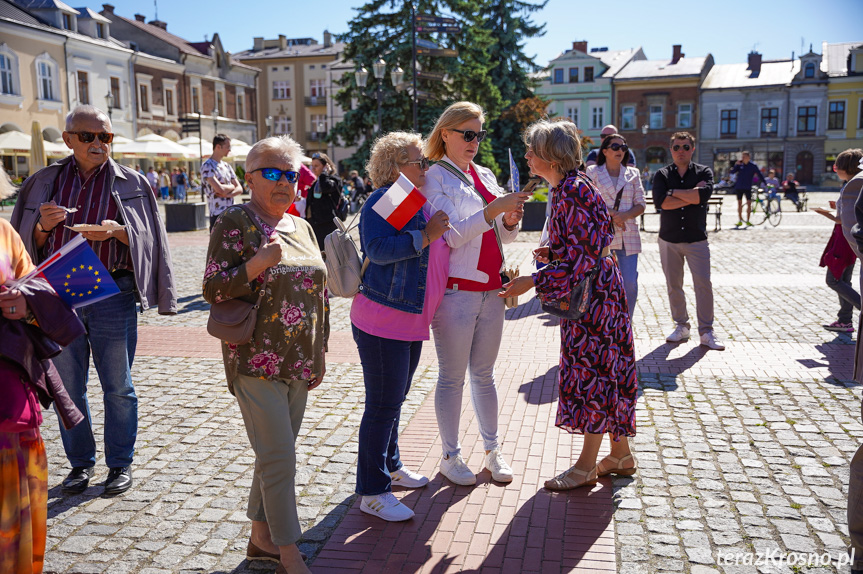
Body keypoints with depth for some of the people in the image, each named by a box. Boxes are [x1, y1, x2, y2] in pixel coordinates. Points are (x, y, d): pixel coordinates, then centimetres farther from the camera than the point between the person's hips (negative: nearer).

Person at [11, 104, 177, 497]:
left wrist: (117, 232, -16)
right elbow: (28, 245, 11)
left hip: (113, 295, -2)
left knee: (118, 387, 5)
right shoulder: (44, 182, 9)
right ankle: (80, 462, 27)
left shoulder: (131, 183, 4)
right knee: (68, 385, 10)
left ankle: (120, 464, 20)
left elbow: (147, 239, 2)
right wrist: (43, 227, -10)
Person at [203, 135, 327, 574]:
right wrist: (256, 264, -27)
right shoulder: (234, 223, -8)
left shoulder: (301, 228, 12)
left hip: (298, 364, 7)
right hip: (257, 364, -7)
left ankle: (261, 537, 32)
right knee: (280, 459, -5)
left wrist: (319, 353, 15)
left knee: (276, 453, 16)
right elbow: (212, 289, -12)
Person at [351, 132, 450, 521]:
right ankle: (372, 492, 7)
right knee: (383, 405, -4)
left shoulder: (420, 201, 16)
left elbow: (434, 252, 30)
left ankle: (390, 466, 37)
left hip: (412, 321, 9)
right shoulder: (382, 201, -12)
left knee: (394, 400, 21)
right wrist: (426, 235, -23)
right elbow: (378, 249, -28)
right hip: (382, 320, -9)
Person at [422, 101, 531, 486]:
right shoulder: (435, 178, -5)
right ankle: (450, 457, 17)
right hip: (455, 290, -6)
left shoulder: (485, 176, 13)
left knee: (484, 373, 14)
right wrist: (493, 210, -23)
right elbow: (450, 235, -16)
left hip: (491, 288, 6)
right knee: (452, 377, 4)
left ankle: (492, 450, 25)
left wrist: (510, 221, -5)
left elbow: (503, 236, 17)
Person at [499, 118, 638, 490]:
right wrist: (552, 253, 4)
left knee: (591, 372, -1)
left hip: (593, 292, -10)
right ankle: (620, 455, 27)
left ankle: (586, 466, 11)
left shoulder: (573, 191, -20)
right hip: (590, 290, 10)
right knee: (605, 371, 15)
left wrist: (532, 282, -23)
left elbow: (583, 257, -24)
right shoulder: (564, 188, 10)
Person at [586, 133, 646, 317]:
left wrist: (624, 215, -11)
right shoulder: (593, 172, 7)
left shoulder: (633, 174, 13)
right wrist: (610, 214, -13)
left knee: (630, 284, -5)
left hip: (627, 236, 2)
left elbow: (641, 204, 8)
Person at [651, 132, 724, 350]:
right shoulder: (662, 175, 4)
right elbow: (660, 202, -14)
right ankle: (681, 326, 22)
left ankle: (706, 332, 4)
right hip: (669, 239, 1)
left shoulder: (703, 172, 4)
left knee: (704, 285, -5)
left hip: (696, 239, -1)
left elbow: (703, 194, -18)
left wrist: (674, 192, -11)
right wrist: (691, 196, -13)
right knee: (673, 286, 7)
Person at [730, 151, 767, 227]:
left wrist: (765, 183, -2)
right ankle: (740, 220, 14)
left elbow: (759, 174, 1)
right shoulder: (740, 165, 3)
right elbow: (732, 172, -3)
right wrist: (736, 165, -17)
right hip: (739, 187, 2)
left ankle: (747, 221, 2)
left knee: (749, 203, -6)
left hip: (748, 187, -2)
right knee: (739, 203, 6)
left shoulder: (753, 166, -3)